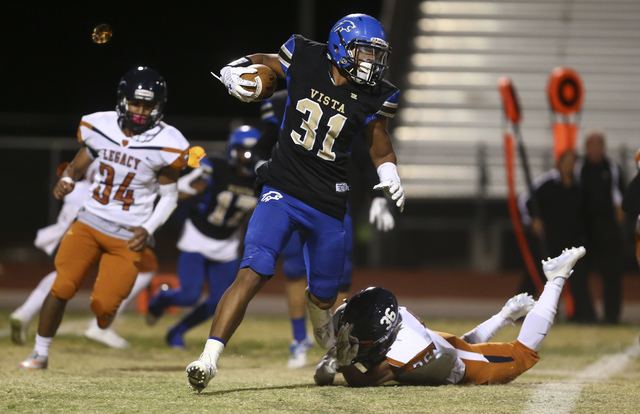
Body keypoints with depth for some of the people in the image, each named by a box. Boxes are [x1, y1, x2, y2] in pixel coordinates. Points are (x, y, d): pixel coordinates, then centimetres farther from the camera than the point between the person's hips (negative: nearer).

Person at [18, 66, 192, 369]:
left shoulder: (164, 144, -9)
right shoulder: (100, 126, -2)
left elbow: (169, 196, 2)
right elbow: (78, 165, 12)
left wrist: (148, 229, -11)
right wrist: (67, 180, -11)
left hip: (128, 236, -2)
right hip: (90, 221, 2)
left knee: (104, 306, -9)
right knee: (62, 287, -13)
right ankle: (40, 353, 3)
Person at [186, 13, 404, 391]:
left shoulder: (372, 98, -3)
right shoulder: (304, 61, -6)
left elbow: (380, 146, 12)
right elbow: (262, 62, 13)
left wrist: (390, 175, -8)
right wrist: (235, 72, -9)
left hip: (329, 205, 2)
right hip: (282, 191, -2)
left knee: (323, 297, 14)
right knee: (253, 274, -21)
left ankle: (331, 346, 49)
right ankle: (210, 358, -22)